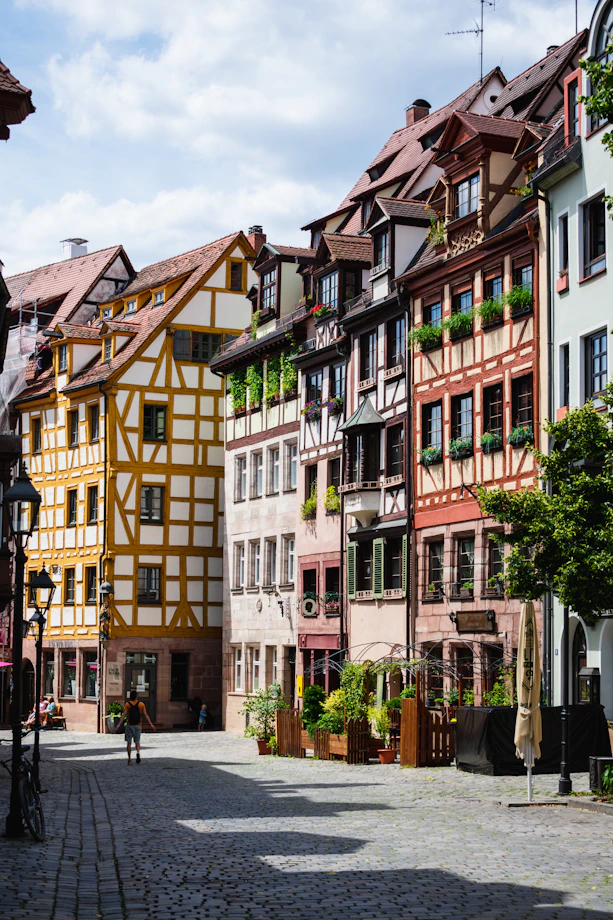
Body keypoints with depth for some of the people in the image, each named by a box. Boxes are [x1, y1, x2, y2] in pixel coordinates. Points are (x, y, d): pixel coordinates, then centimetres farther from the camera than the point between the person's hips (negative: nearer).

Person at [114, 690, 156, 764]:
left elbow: (124, 715, -12)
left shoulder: (127, 704, -3)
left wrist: (119, 725, -15)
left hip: (129, 725, -1)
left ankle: (129, 760, 5)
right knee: (137, 741, 13)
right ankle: (138, 752, -17)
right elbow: (146, 715, -4)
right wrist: (151, 724, -3)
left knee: (129, 742, 6)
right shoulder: (141, 704, 0)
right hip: (138, 726, 1)